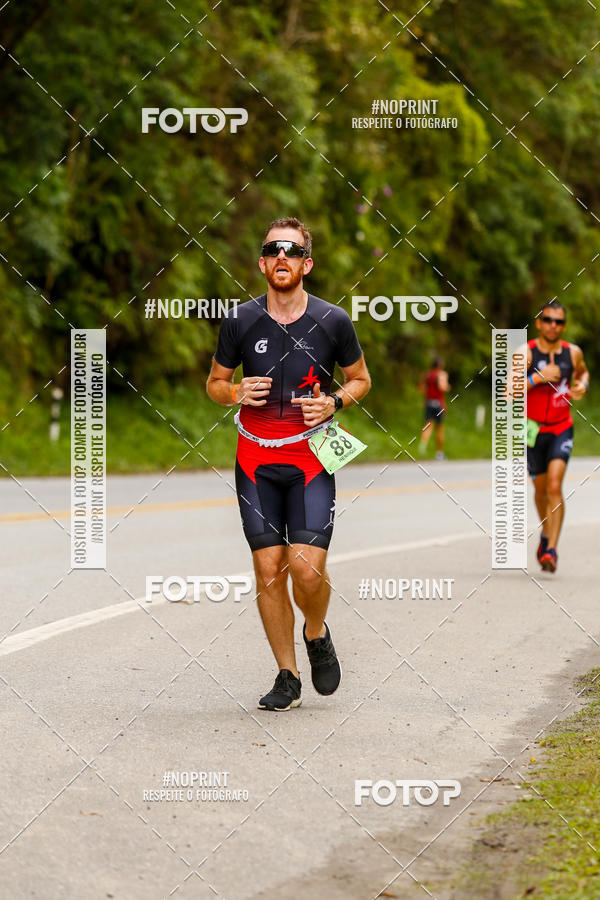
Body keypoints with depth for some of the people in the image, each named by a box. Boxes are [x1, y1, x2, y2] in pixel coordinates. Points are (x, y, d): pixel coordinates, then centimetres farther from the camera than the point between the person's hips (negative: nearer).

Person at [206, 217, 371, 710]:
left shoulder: (333, 321, -3)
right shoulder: (240, 321, -1)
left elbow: (360, 379, 12)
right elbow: (215, 382, 12)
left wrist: (334, 402, -9)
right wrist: (236, 392, -10)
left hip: (313, 456, -1)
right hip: (256, 458, 2)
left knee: (306, 566, -15)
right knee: (268, 569, 0)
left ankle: (317, 634, 18)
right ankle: (287, 678, 13)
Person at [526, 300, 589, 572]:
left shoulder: (573, 353, -1)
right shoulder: (525, 354, -10)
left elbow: (582, 371, 23)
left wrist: (582, 385, 1)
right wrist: (537, 377, -28)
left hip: (562, 430, 0)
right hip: (534, 429, 0)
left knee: (555, 486, -17)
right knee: (541, 489, 14)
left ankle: (552, 550, -20)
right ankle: (546, 534, 42)